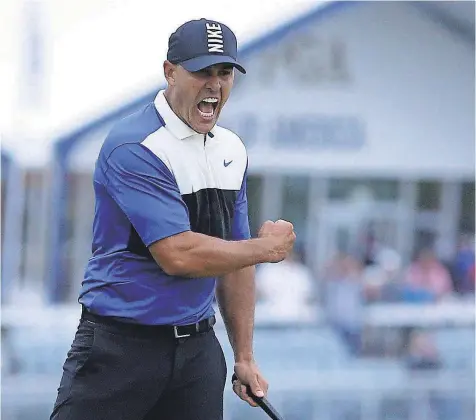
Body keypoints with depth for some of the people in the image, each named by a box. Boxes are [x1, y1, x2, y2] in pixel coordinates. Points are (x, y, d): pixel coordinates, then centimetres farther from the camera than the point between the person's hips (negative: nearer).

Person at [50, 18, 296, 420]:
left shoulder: (232, 149, 11)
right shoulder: (133, 147, -15)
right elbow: (178, 255, -22)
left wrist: (245, 356, 13)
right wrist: (266, 247, -8)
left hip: (199, 348, 7)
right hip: (121, 345, -6)